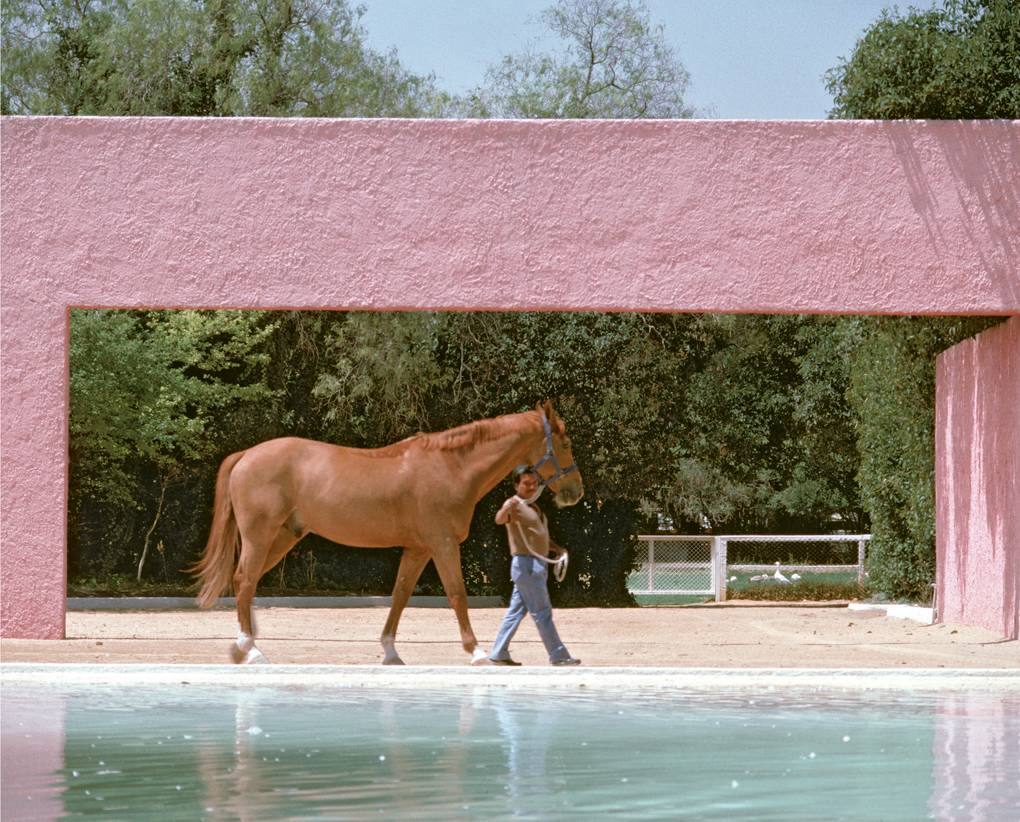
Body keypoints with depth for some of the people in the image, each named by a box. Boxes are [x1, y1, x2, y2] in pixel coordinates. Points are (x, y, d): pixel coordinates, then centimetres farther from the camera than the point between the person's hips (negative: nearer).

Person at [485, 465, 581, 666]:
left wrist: (556, 548, 11)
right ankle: (558, 656, -3)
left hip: (537, 565, 9)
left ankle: (499, 654, 13)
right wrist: (506, 509, -54)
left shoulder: (533, 507, 18)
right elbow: (499, 520, -32)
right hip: (526, 564, -9)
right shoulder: (514, 505, -10)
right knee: (542, 612, -5)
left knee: (516, 611, 10)